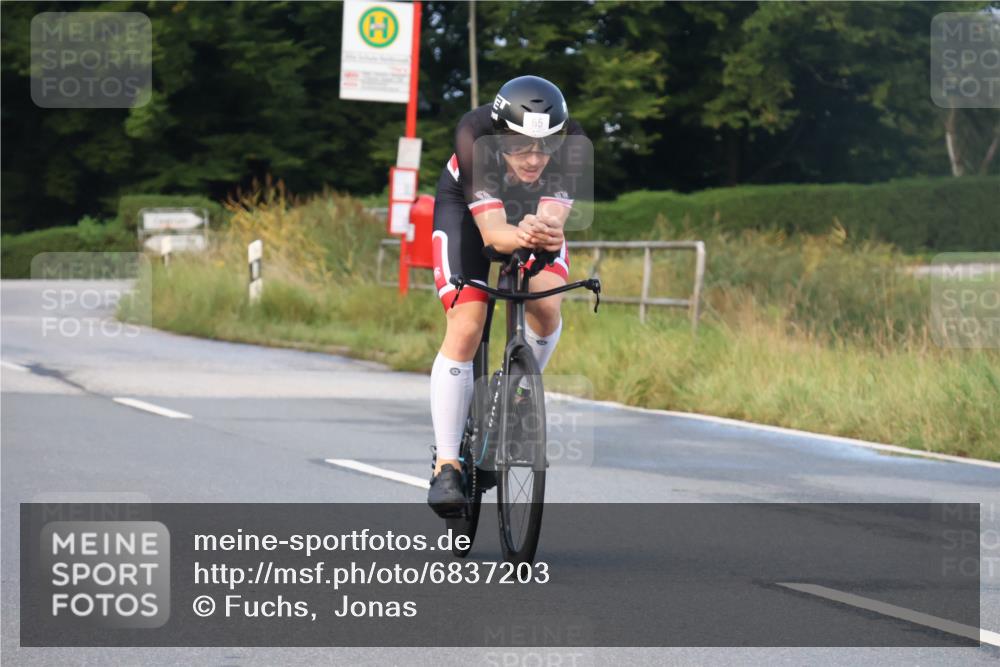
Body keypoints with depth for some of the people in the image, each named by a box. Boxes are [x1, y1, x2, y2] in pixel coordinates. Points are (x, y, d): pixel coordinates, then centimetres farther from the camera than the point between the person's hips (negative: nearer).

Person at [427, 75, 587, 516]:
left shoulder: (569, 141, -33)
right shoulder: (475, 136, -39)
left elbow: (554, 216, -42)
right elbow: (491, 232, -44)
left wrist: (547, 233, -66)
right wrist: (521, 237, -66)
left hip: (533, 210, 2)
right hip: (466, 207, -2)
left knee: (546, 309, -22)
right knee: (465, 328, -17)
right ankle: (446, 464, -9)